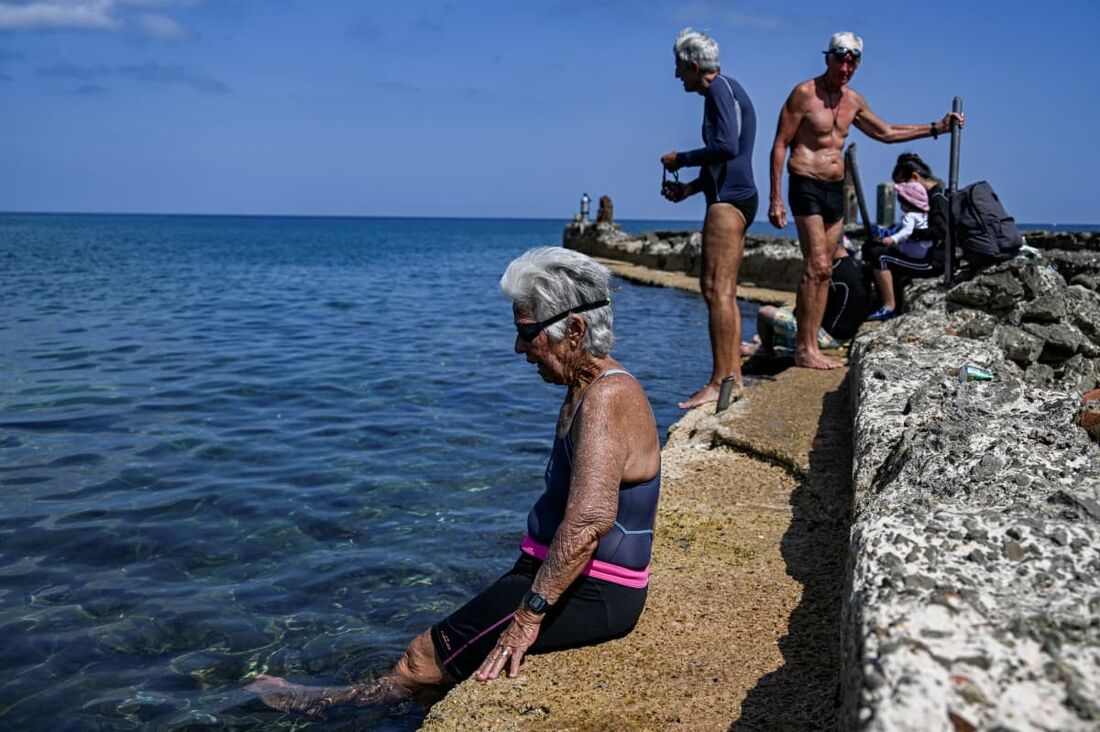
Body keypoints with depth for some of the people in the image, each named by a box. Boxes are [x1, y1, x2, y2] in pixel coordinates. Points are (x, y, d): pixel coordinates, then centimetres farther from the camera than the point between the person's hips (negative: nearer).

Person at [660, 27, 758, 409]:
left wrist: (681, 159, -9)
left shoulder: (720, 88, -8)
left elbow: (727, 147, -22)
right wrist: (690, 187, 20)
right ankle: (733, 376, 13)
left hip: (729, 199, -11)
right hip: (734, 197, 11)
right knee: (724, 292, 10)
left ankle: (718, 383, -15)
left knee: (716, 288, -14)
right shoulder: (726, 91, 23)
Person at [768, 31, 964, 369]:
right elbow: (780, 145, -9)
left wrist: (936, 128, 22)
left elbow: (886, 132, 27)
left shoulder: (853, 100, 14)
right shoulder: (804, 93, -7)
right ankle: (804, 349, -11)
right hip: (807, 186, -7)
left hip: (836, 189, 7)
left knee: (823, 271, 5)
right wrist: (775, 199, -15)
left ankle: (812, 347, 8)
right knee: (816, 267, -15)